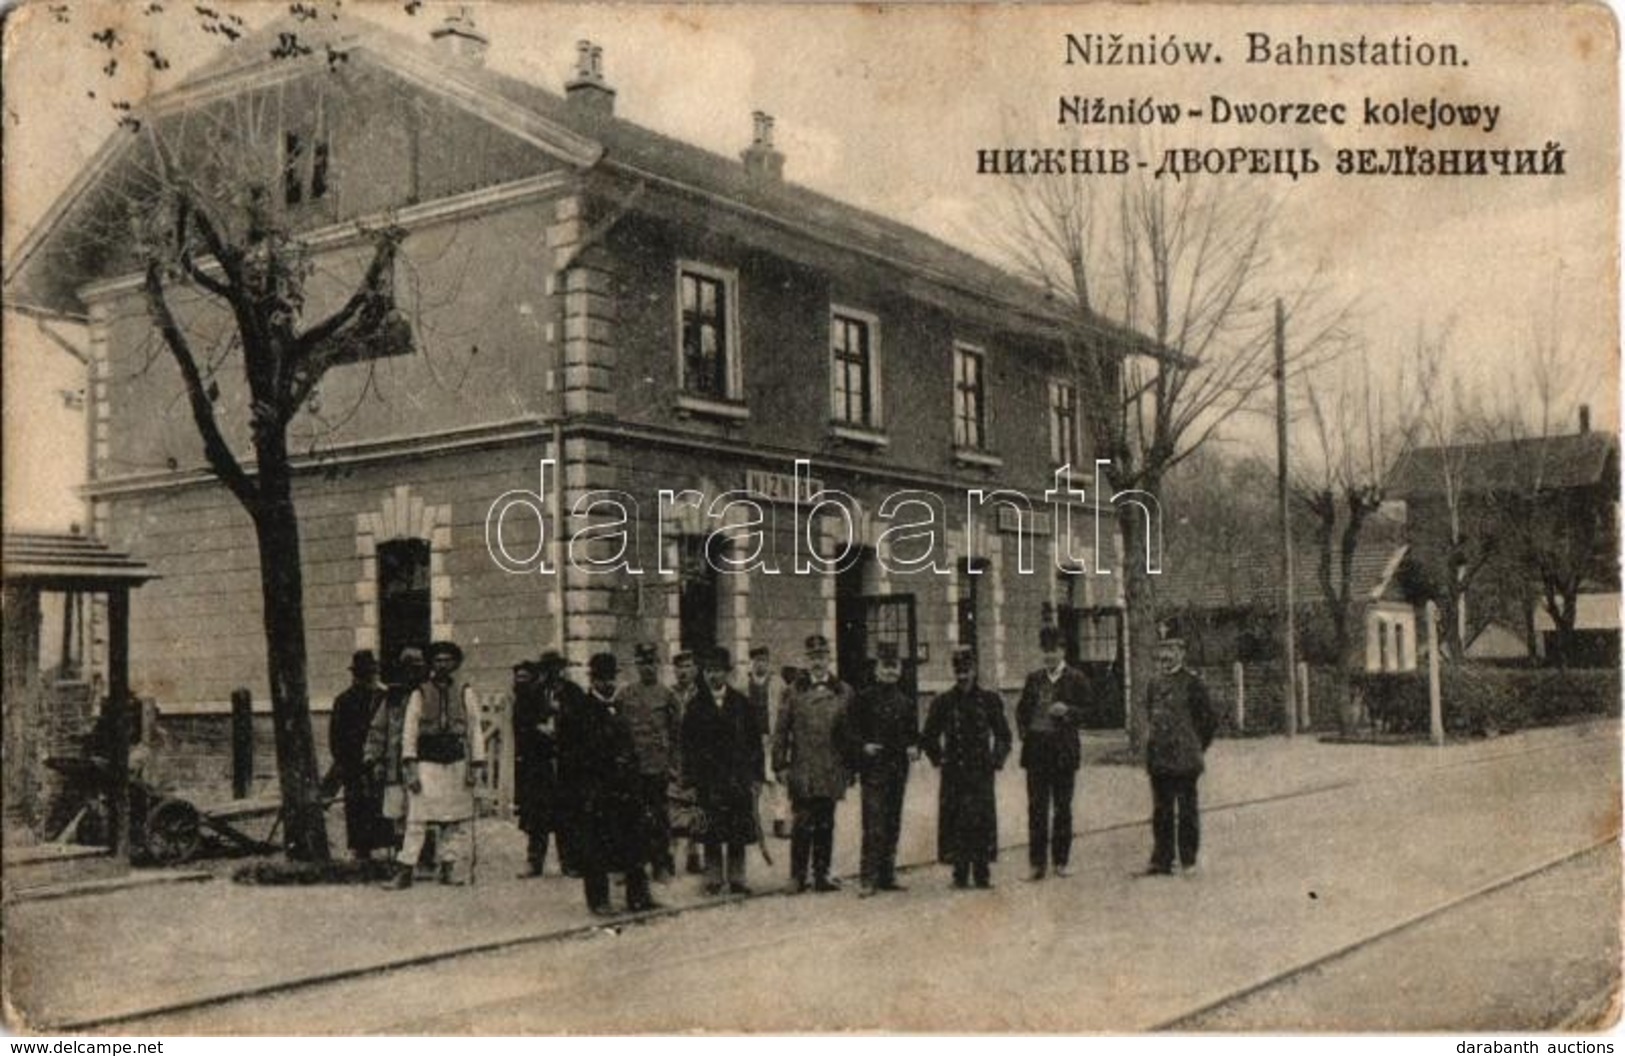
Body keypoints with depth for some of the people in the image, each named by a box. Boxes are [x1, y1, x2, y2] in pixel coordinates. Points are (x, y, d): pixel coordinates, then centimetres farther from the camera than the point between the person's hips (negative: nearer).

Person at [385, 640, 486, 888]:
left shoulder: (465, 692, 8)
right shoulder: (420, 694, 4)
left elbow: (474, 729, 7)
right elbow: (409, 731, 0)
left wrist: (476, 765, 0)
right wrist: (410, 768, -9)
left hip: (456, 763, 2)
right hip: (427, 763, -2)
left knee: (456, 821, 4)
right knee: (417, 819, -7)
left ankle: (448, 868, 14)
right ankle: (404, 871, -5)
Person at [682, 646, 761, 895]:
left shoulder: (740, 702, 7)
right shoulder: (696, 705, 4)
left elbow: (753, 740, 8)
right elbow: (688, 744, 3)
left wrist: (755, 772, 1)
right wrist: (689, 778, -4)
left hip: (738, 778, 1)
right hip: (707, 779, -1)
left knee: (738, 834, 3)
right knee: (710, 834, 1)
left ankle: (737, 879, 11)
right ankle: (714, 880, 9)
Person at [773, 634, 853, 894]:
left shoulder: (844, 692, 7)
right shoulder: (794, 692, 4)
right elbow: (781, 732, 5)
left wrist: (850, 766, 5)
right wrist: (780, 766, 0)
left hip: (832, 772, 2)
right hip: (802, 772, -2)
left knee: (825, 824, 7)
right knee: (802, 825, -3)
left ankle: (822, 874, 16)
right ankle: (798, 876, 5)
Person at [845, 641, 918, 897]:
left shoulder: (907, 700, 12)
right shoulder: (864, 698, -1)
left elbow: (913, 731, 17)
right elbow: (851, 729, -2)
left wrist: (914, 747, -2)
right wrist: (863, 746, -18)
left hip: (899, 768, 5)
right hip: (873, 769, -5)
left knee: (893, 823, 10)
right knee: (874, 825, -9)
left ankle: (887, 876, 18)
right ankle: (869, 878, -6)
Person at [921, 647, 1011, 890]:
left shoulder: (989, 700, 5)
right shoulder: (943, 702, 4)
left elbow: (1003, 735, 13)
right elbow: (927, 737, 12)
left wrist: (997, 759, 4)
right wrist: (939, 759, 4)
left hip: (982, 771, 0)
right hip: (954, 772, 0)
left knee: (983, 819, -1)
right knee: (955, 821, -2)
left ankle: (982, 873, 7)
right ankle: (960, 873, 5)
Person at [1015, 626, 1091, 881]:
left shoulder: (1076, 680, 2)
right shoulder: (1033, 679, 12)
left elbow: (1087, 713, -1)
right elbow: (1022, 708, 19)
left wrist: (1067, 711, -19)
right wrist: (1023, 731, 3)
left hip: (1064, 751, -2)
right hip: (1036, 749, 2)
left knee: (1062, 809, 5)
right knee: (1036, 808, 1)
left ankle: (1061, 860, 13)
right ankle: (1037, 862, 3)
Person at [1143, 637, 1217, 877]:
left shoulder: (1192, 683, -6)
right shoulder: (1154, 683, 10)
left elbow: (1210, 720, -1)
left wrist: (1196, 747, 4)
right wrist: (1153, 744, 14)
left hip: (1185, 759, -5)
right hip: (1158, 758, 5)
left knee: (1187, 810, 2)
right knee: (1161, 811, 8)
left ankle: (1188, 860, 11)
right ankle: (1162, 860, 14)